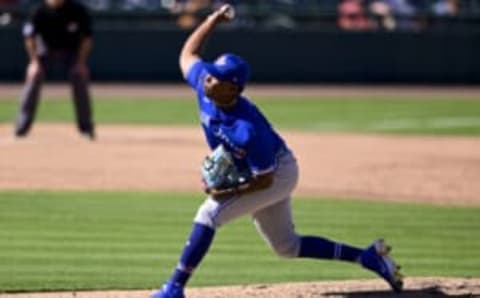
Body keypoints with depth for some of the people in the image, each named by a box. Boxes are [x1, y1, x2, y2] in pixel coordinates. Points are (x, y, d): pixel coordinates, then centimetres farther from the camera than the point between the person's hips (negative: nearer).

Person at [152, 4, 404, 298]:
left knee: (210, 213, -22)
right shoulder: (204, 87, -20)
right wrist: (213, 20, -8)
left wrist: (230, 193, -37)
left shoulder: (248, 130, -38)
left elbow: (264, 180, -28)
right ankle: (368, 256, 23)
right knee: (287, 246, 17)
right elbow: (188, 54, 0)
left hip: (277, 174, -9)